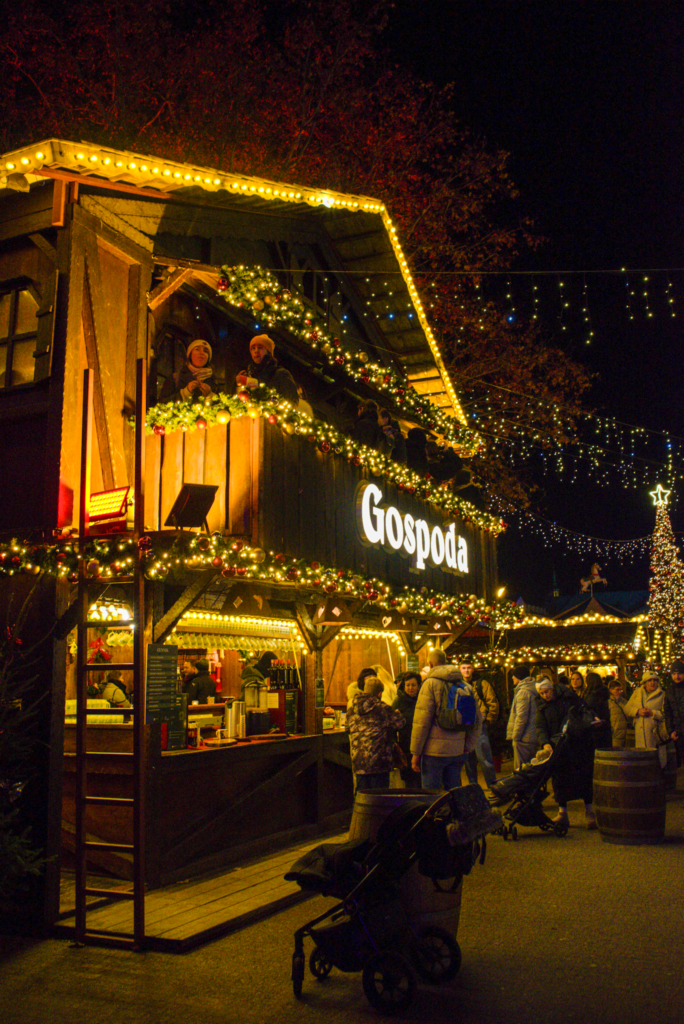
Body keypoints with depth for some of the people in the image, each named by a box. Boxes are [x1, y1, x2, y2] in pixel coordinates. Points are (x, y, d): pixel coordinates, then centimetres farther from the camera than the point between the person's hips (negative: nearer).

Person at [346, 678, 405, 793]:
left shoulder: (352, 710, 7)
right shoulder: (381, 708, -11)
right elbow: (399, 723, -5)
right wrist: (397, 713, 15)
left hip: (358, 762, 5)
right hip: (378, 761, -5)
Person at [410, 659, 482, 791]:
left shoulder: (430, 684, -7)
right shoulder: (466, 687, 11)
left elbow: (421, 721, -11)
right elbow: (477, 720, 12)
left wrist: (415, 752, -7)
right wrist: (468, 747, 15)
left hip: (434, 751, -5)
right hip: (458, 751, 6)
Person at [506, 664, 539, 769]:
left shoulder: (523, 692, -15)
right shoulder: (532, 690, 13)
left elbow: (521, 717, -19)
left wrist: (515, 736, -13)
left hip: (523, 739, -9)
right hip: (533, 737, 9)